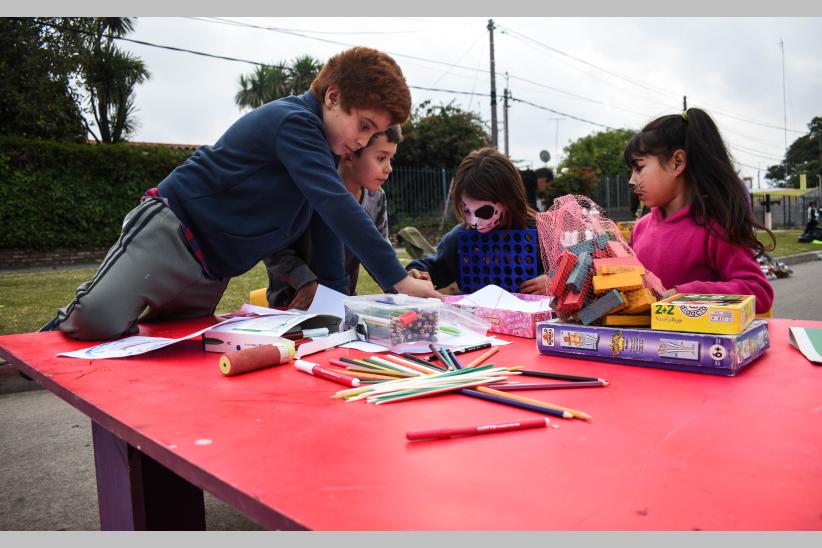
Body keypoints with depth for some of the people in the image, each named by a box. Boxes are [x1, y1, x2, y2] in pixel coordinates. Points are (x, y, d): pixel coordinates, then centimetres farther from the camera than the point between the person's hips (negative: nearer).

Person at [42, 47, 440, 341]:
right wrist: (398, 279, -28)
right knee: (100, 320, -22)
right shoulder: (293, 121, -18)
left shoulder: (323, 150, 12)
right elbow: (338, 207, -28)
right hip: (171, 232, -9)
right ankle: (65, 326, 10)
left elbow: (326, 225, 10)